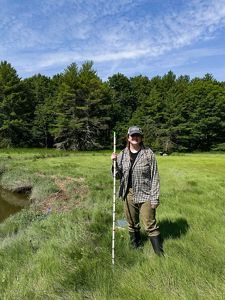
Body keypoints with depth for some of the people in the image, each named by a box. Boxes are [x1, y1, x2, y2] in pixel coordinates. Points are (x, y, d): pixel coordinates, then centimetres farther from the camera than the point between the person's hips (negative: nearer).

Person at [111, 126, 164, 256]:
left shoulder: (148, 153, -8)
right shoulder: (122, 154, 2)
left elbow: (155, 177, -7)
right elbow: (118, 176, 6)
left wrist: (155, 198, -10)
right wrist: (115, 162, -12)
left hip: (145, 195, -3)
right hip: (128, 195, 4)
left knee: (150, 225, 1)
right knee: (132, 225, 18)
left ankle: (160, 253, 19)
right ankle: (135, 247, 40)